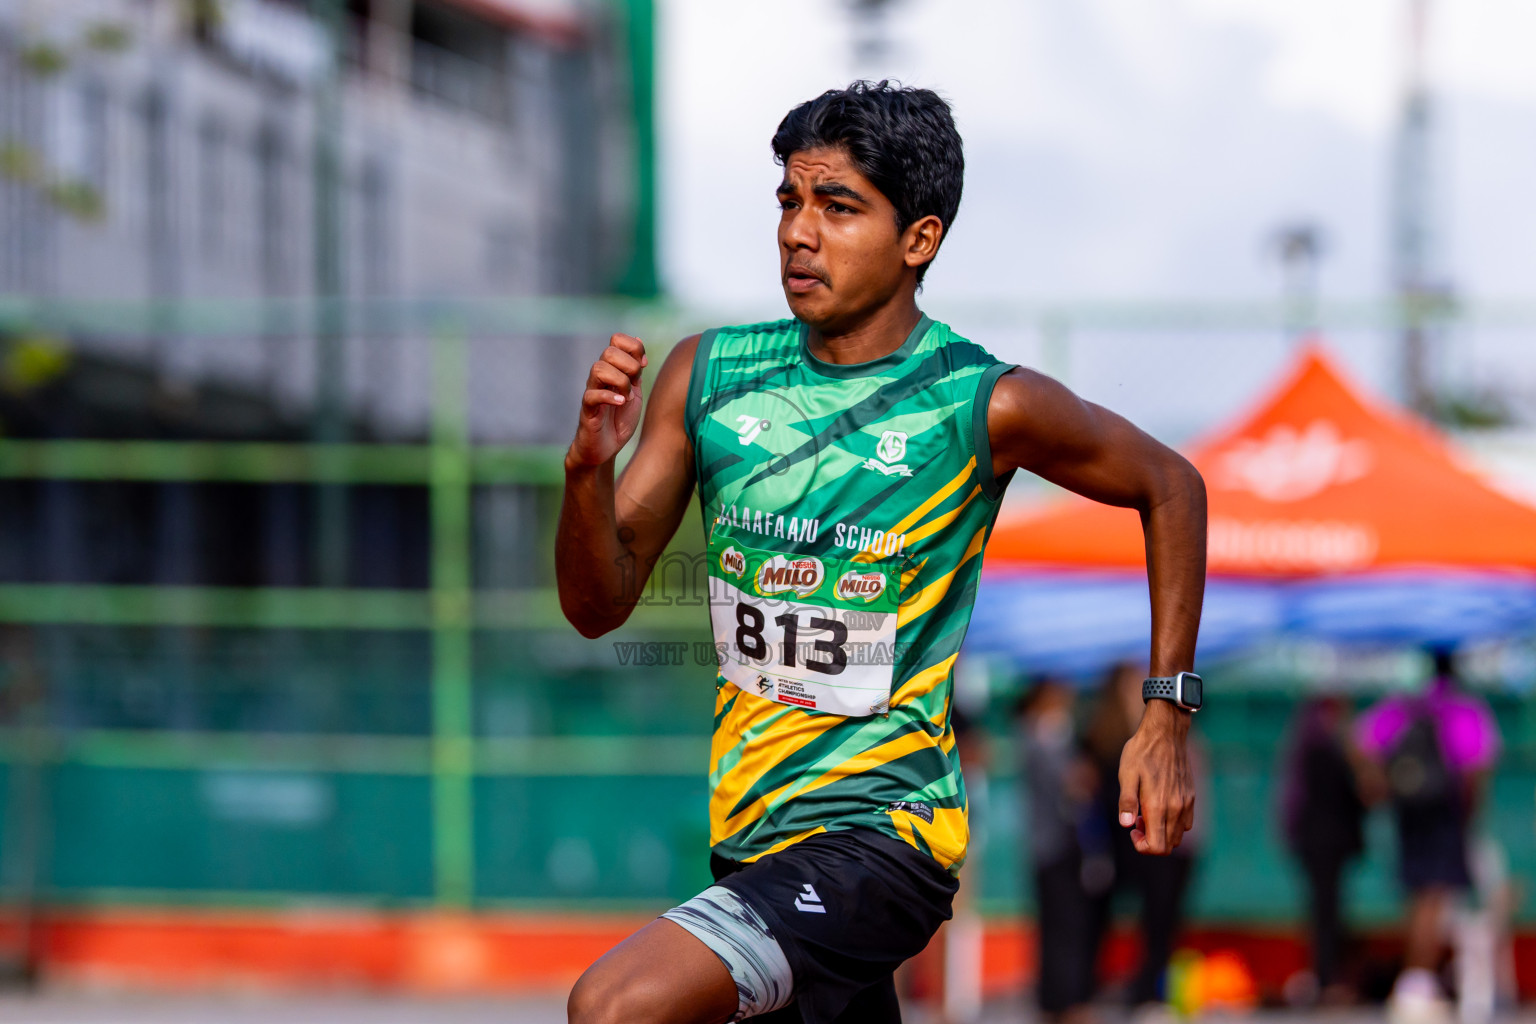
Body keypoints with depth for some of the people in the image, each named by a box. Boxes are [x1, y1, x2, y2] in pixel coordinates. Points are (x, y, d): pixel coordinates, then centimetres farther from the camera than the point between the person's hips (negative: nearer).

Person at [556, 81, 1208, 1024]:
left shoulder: (985, 406, -10)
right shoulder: (709, 376, 2)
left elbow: (1169, 486, 7)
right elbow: (599, 605, 3)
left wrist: (1168, 715, 5)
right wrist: (591, 469, -16)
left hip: (879, 834, -6)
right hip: (749, 835, 6)